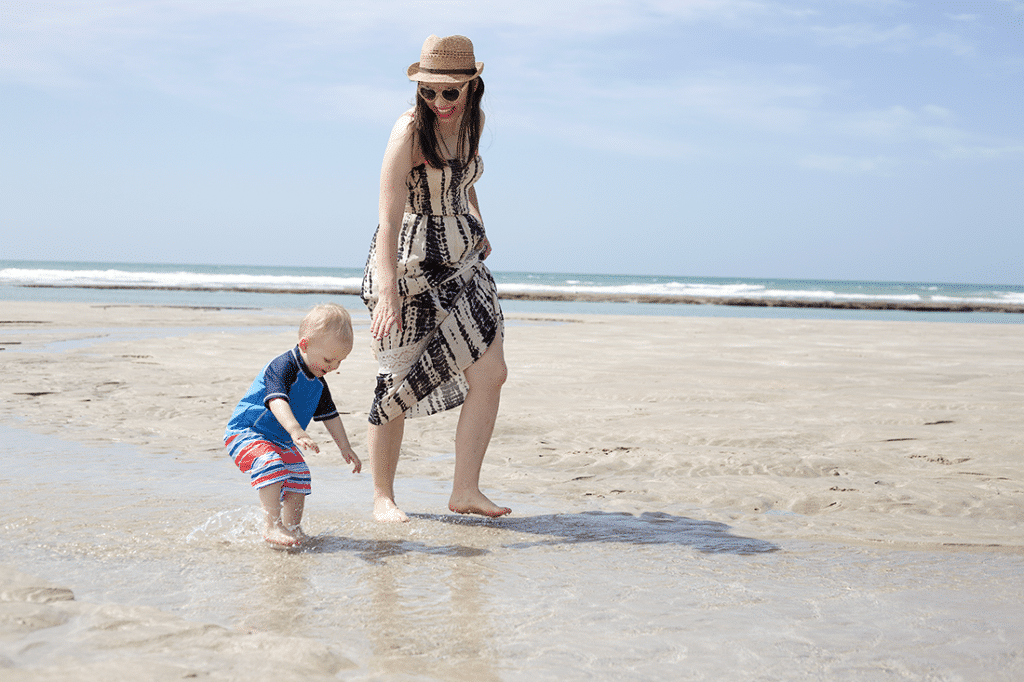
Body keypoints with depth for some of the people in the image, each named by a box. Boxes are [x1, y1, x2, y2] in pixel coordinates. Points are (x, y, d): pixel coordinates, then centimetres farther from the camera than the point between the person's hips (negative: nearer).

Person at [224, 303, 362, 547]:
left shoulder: (318, 383, 3)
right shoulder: (282, 367, -26)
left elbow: (329, 415, 15)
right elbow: (277, 401, -42)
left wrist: (345, 448, 15)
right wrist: (296, 431, -57)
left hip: (281, 441, 9)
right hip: (245, 433, -9)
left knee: (299, 477, 0)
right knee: (271, 464, -31)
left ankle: (292, 528, 16)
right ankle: (273, 527, -31)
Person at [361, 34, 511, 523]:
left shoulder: (472, 122, 3)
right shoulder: (410, 130, -19)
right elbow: (388, 216, -28)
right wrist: (387, 292, -36)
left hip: (461, 262, 7)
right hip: (408, 264, -7)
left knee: (491, 374, -2)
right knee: (397, 381, -1)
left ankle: (465, 491, 6)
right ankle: (382, 497, 14)